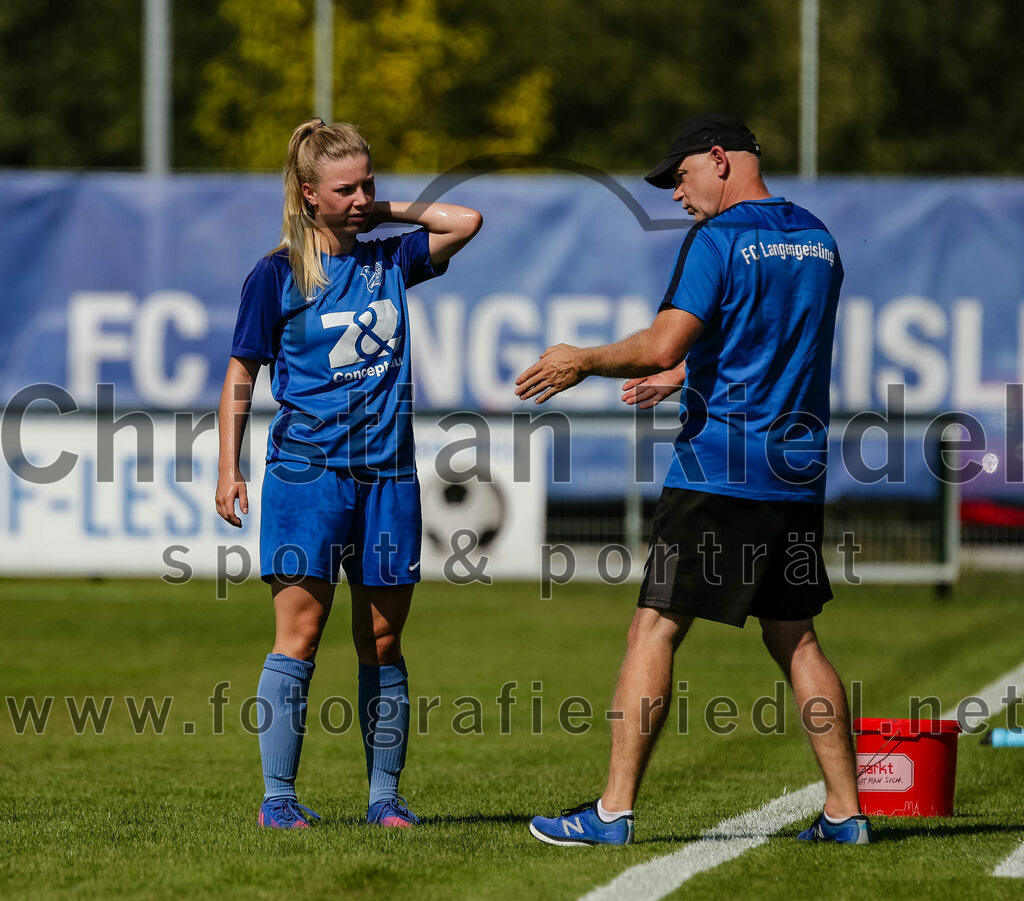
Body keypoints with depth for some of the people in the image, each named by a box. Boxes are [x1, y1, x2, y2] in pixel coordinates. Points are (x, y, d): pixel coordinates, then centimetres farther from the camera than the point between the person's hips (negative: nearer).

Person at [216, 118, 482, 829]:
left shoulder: (389, 261, 11)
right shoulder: (276, 276, 0)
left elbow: (466, 222, 6)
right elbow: (241, 376, 3)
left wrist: (386, 210, 6)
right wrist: (229, 469, -2)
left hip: (387, 472, 4)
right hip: (307, 471, -4)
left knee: (383, 643, 5)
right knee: (299, 637, -8)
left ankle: (386, 793, 10)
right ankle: (278, 797, -4)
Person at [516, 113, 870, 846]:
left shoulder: (718, 239, -9)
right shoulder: (817, 240, 14)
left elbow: (663, 345, -19)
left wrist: (585, 362, -5)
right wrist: (680, 378, 33)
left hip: (718, 469, -7)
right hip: (798, 473, 7)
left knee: (655, 628, -4)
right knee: (795, 639, 13)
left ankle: (615, 810, -7)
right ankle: (846, 812, 10)